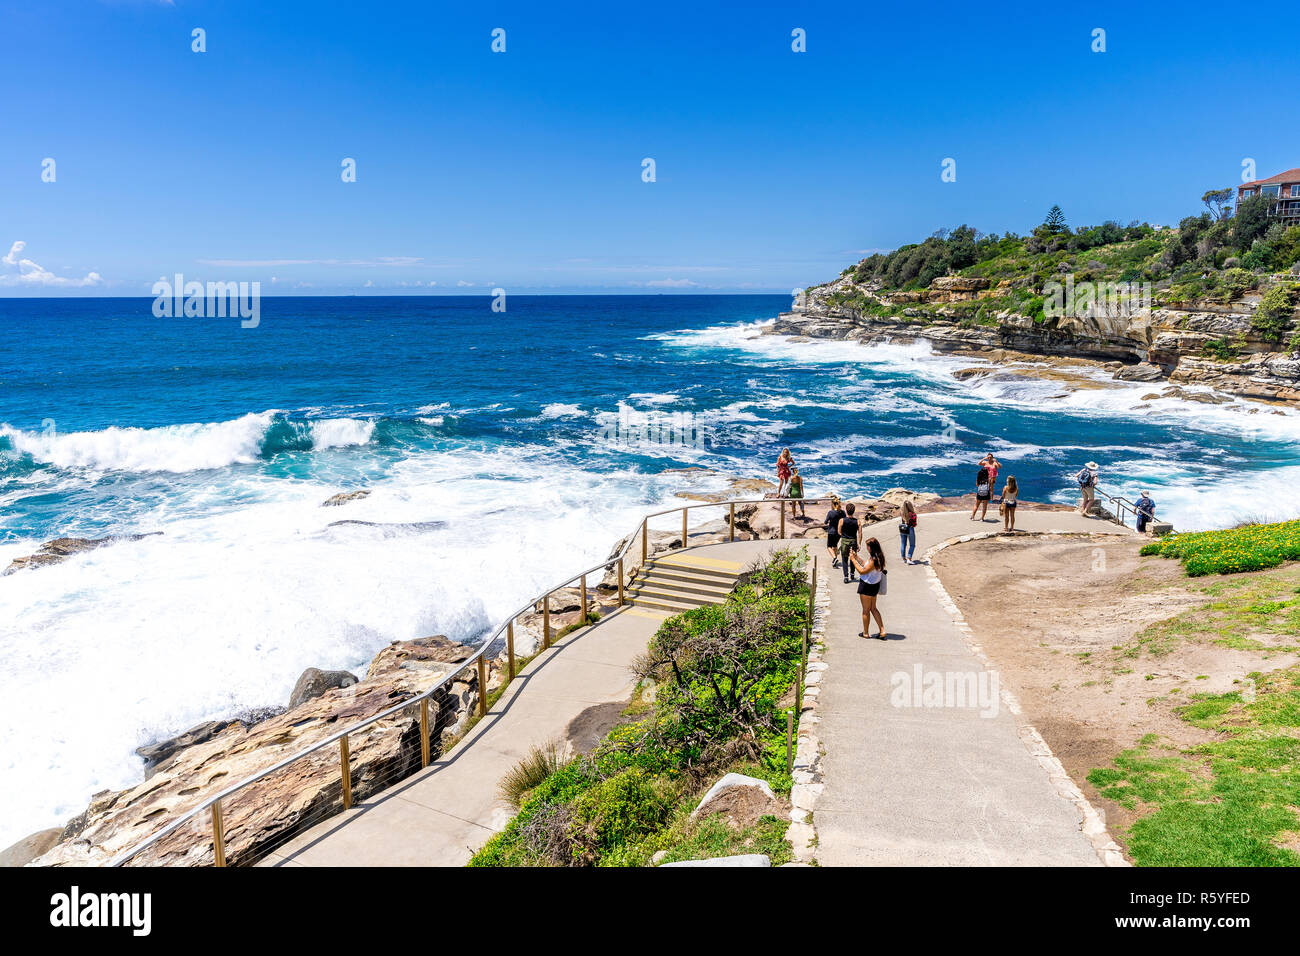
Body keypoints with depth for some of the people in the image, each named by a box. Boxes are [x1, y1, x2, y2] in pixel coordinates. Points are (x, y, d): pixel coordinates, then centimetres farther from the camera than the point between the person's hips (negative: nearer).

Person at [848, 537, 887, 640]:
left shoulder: (874, 560, -28)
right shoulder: (878, 557, 2)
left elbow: (862, 571, -22)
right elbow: (865, 564, 14)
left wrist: (853, 560, -16)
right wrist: (856, 557, 9)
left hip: (867, 586, -9)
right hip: (874, 585, 9)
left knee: (866, 610, 8)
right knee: (873, 608, 20)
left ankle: (865, 632, 21)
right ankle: (882, 631, 17)